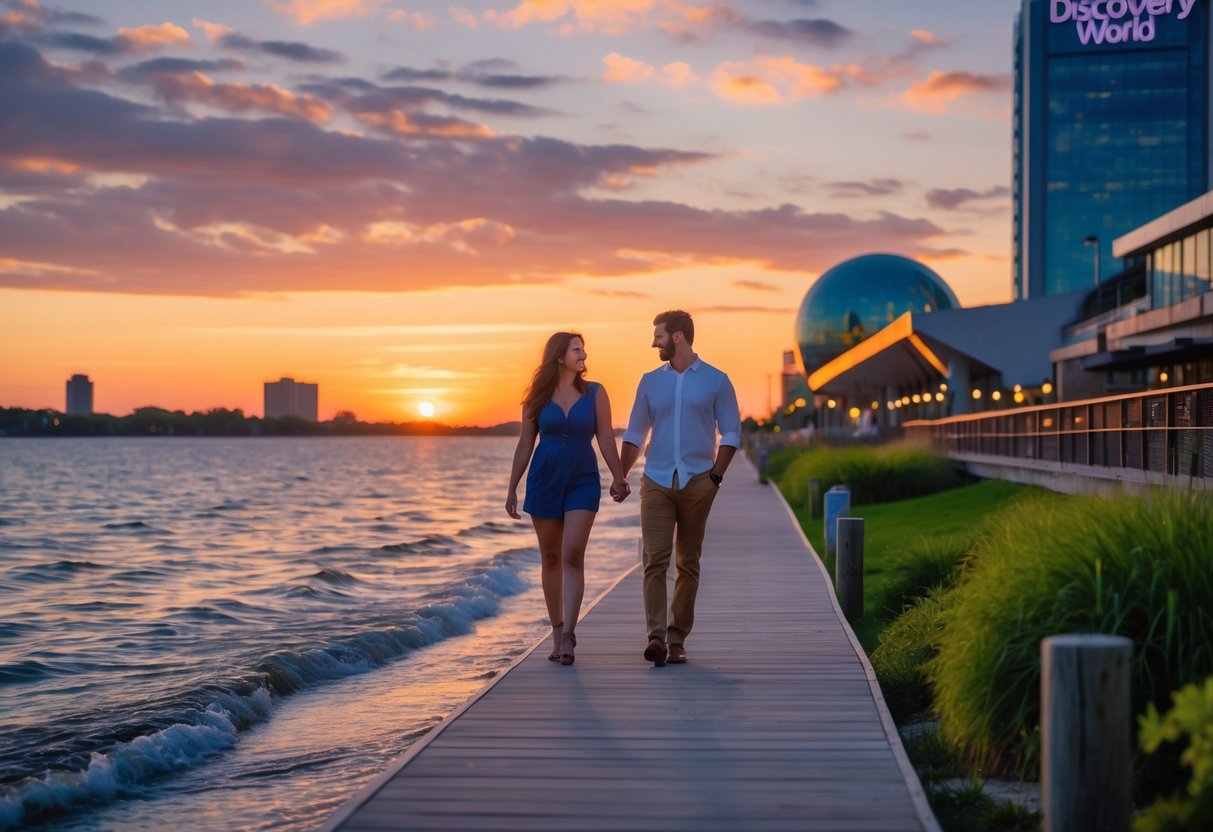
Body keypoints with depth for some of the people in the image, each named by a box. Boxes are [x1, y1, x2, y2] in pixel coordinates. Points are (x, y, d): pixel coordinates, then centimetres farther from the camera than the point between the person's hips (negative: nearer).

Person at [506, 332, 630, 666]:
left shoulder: (594, 393, 2)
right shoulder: (538, 397, 3)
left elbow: (606, 439, 2)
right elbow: (525, 444, 6)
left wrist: (619, 479, -1)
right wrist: (512, 488, 3)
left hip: (583, 482, -1)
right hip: (544, 480, 1)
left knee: (573, 556, -13)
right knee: (550, 558, 8)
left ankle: (568, 634, -18)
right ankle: (557, 630, 19)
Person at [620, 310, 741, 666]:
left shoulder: (715, 381, 3)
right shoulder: (650, 382, 11)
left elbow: (731, 433, 4)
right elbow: (634, 434, 14)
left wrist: (716, 476, -7)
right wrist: (620, 476, 3)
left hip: (697, 483, -1)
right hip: (657, 482, 1)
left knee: (688, 563, 4)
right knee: (655, 559, -12)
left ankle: (677, 639, 11)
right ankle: (656, 636, -18)